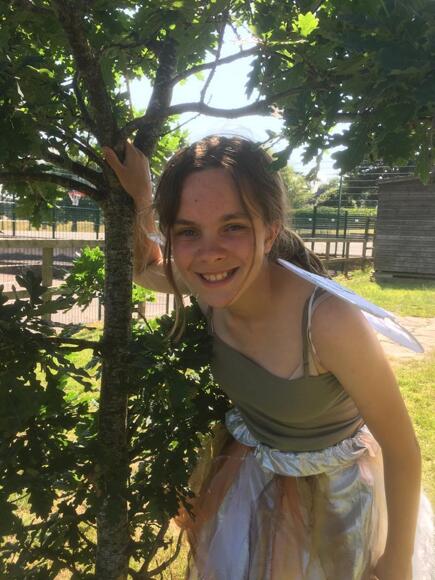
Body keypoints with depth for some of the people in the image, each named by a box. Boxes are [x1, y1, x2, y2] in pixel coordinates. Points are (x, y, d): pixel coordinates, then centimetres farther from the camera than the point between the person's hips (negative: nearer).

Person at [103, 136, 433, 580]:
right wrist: (141, 198, -17)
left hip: (332, 493, -4)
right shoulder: (212, 285, -22)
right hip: (245, 478, 4)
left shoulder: (328, 320, -38)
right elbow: (142, 268, 1)